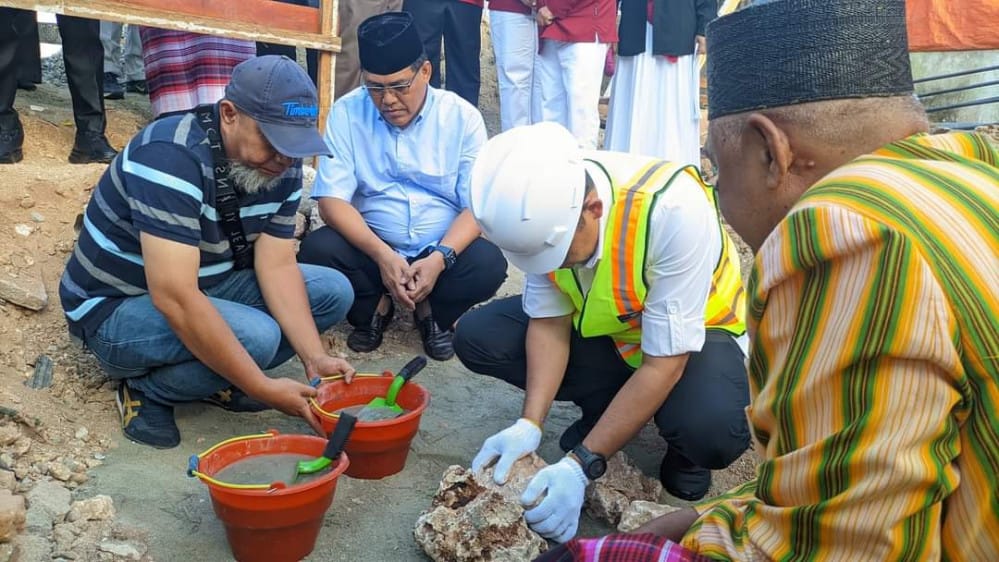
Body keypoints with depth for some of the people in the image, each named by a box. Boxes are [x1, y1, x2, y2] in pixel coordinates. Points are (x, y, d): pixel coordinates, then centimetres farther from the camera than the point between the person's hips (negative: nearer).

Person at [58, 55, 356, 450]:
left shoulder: (280, 165, -8)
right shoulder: (171, 157, -31)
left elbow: (277, 266, -9)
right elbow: (175, 298, -36)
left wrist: (314, 358, -22)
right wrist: (263, 388, -34)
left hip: (206, 288, 7)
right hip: (116, 308, -7)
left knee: (334, 291, -5)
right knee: (257, 335, -32)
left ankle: (217, 377, -2)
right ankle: (146, 389, -6)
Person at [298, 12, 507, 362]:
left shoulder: (463, 117, -7)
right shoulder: (346, 113, -7)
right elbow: (332, 199, -12)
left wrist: (440, 258, -27)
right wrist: (382, 254, -27)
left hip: (440, 252, 0)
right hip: (372, 249, 1)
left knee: (488, 265, -29)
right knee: (317, 250, -27)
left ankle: (431, 311, 3)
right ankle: (376, 307, 3)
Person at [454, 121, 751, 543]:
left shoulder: (673, 208, -37)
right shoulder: (537, 207, -23)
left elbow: (663, 363, -30)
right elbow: (550, 321, -12)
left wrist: (582, 463, -33)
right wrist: (529, 424, -25)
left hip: (688, 331, -4)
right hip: (596, 323, 5)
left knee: (714, 431, -36)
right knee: (476, 337, -14)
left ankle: (683, 447, 2)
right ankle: (607, 410, 3)